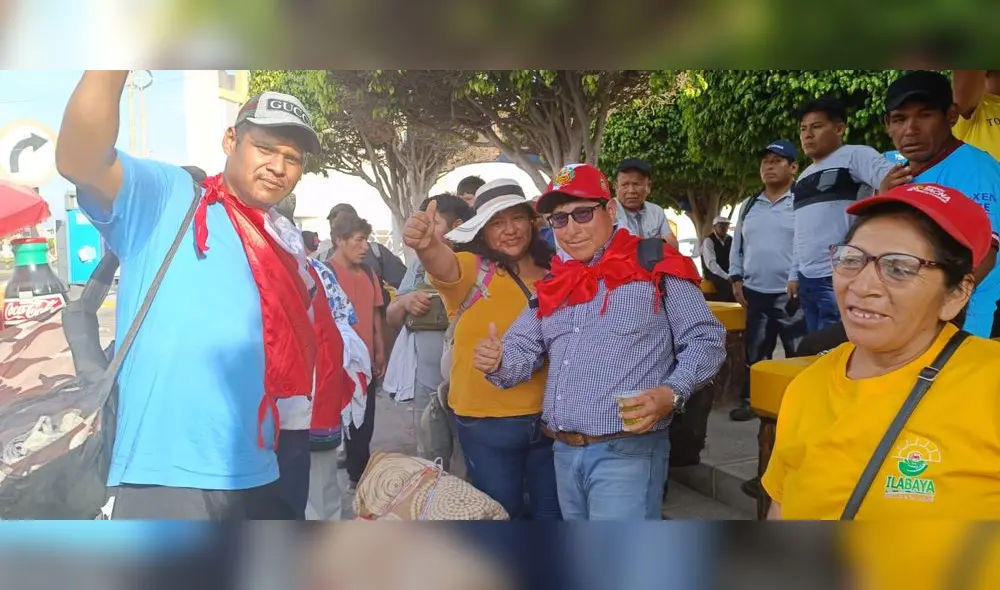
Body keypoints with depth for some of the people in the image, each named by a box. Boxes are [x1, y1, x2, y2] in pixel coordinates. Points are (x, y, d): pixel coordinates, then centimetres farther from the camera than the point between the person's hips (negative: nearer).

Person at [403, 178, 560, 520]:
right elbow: (444, 264, -32)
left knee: (554, 512, 18)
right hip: (488, 421, -3)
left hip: (551, 416, 3)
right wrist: (425, 244, -54)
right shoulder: (473, 268, -9)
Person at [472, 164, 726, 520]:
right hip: (564, 452, 6)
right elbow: (521, 352, 11)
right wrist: (497, 362, -12)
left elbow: (706, 340, -6)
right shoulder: (553, 284, 13)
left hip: (627, 452, -6)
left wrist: (671, 394, -22)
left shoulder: (654, 266, -4)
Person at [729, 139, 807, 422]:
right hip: (754, 292, 5)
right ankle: (751, 400, 25)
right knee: (755, 352, 14)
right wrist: (736, 279, 8)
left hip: (791, 294, -5)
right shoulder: (749, 205, 13)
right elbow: (737, 245, 17)